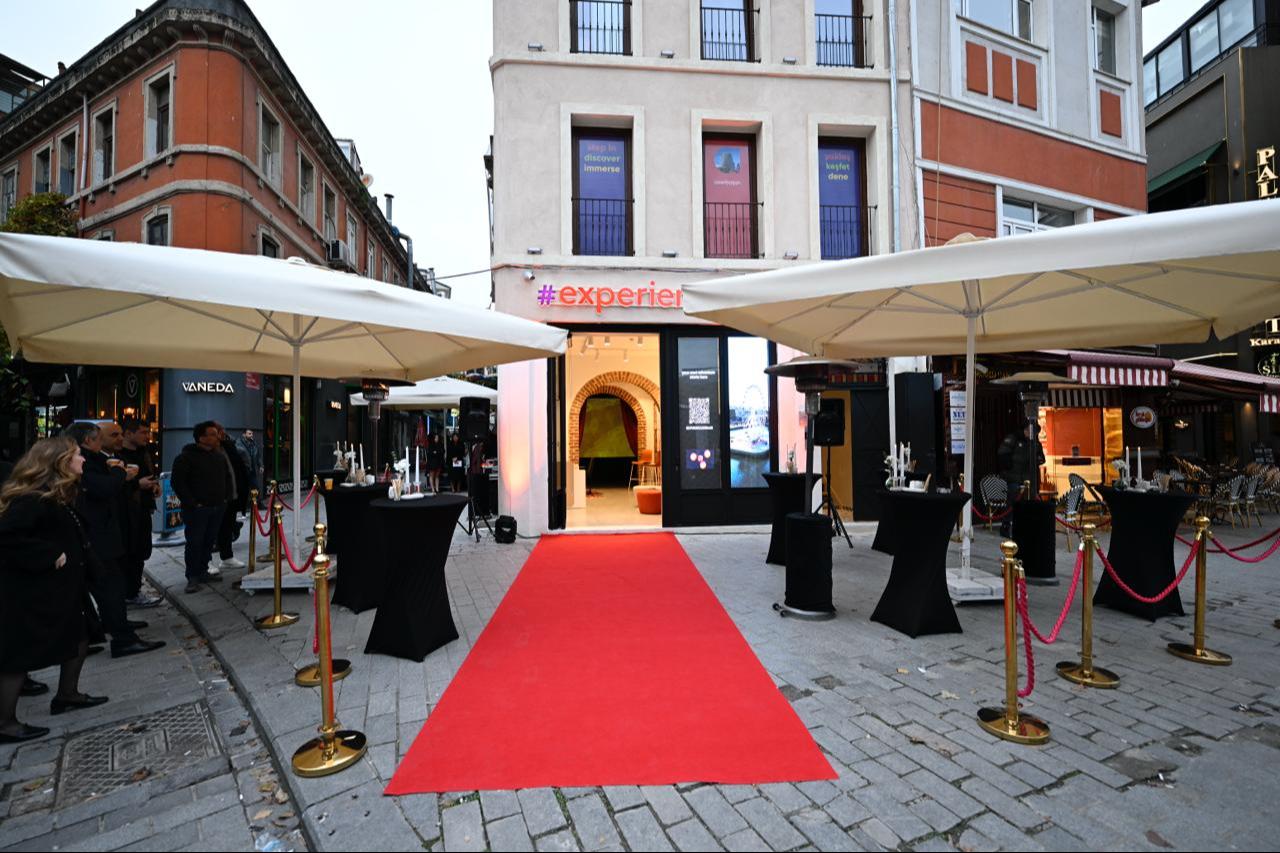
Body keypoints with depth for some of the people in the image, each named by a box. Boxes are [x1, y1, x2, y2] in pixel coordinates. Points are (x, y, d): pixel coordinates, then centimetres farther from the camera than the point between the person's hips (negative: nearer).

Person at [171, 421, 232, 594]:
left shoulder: (219, 456, 12)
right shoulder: (186, 457, -9)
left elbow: (227, 477, 23)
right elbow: (177, 482, -11)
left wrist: (226, 497, 13)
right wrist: (191, 503, -14)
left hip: (218, 508, 6)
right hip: (197, 509, -6)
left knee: (209, 541, 11)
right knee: (194, 543, -2)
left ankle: (203, 572, 23)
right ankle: (192, 577, 8)